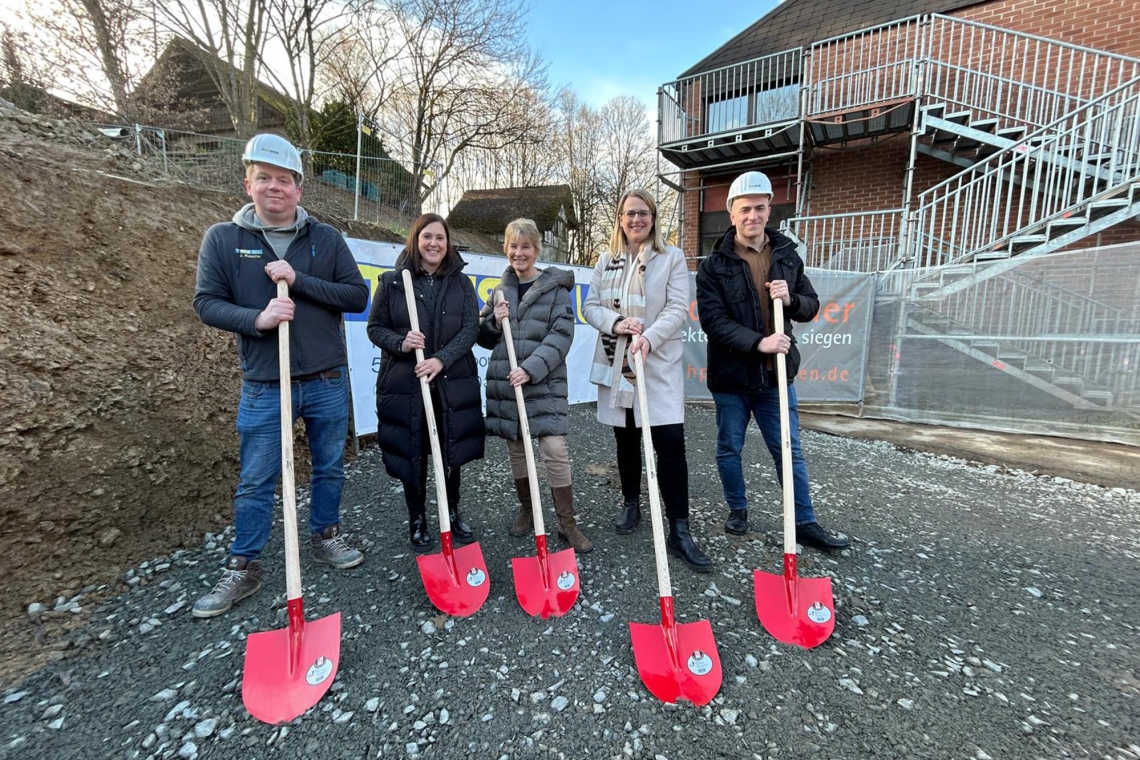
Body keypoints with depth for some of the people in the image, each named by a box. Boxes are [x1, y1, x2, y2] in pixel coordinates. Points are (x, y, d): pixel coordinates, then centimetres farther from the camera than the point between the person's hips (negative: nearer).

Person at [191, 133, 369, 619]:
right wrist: (257, 318, -20)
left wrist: (299, 280, -16)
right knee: (255, 482, 9)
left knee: (330, 468, 15)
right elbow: (206, 303, -1)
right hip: (264, 387, -1)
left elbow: (358, 296, -5)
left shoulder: (326, 238, 2)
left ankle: (325, 536, 36)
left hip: (327, 382, 1)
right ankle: (243, 568, 27)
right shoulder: (222, 238, 1)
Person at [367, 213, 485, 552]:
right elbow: (375, 327, 4)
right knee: (412, 456, 9)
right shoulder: (391, 282, 2)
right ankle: (417, 521, 30)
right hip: (404, 385, -1)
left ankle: (453, 514, 33)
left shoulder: (462, 283, 5)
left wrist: (441, 359, -18)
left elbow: (470, 329, -4)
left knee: (451, 453, 12)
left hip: (453, 385, 1)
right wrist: (400, 343, -17)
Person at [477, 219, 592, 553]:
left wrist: (530, 368, -21)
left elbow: (561, 335, -10)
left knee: (555, 450, -8)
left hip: (544, 383, -4)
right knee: (516, 450, 12)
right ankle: (526, 510, 31)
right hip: (505, 382, 4)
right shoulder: (500, 289, 12)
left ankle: (567, 523, 8)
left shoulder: (555, 287, -1)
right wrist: (495, 321, -6)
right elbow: (484, 338, 16)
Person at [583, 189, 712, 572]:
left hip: (659, 364, -3)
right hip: (616, 363, 3)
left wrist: (648, 339, -24)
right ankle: (631, 504, 34)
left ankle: (679, 531, 2)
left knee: (670, 442, -8)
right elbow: (590, 306, 5)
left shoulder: (672, 257, 2)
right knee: (626, 439, 14)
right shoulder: (606, 261, 11)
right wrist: (615, 323, -15)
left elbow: (678, 308, -9)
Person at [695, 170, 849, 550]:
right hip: (730, 375, -2)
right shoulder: (714, 265, -6)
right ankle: (738, 509, 33)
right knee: (729, 448, 12)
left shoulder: (787, 256, 7)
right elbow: (713, 321, -15)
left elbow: (811, 306, 12)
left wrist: (790, 299, -11)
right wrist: (758, 342, -26)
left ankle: (805, 523, 25)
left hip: (775, 375, 3)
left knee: (789, 451, 10)